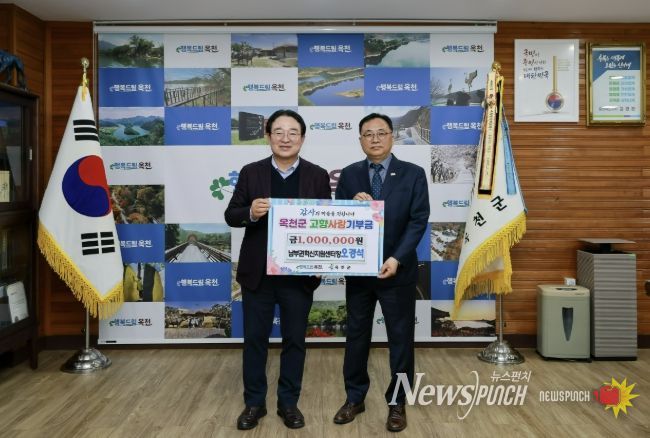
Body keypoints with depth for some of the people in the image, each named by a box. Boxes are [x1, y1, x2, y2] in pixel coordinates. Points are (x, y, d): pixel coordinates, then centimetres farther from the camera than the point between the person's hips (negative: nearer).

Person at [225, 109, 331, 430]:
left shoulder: (318, 176, 1)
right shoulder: (251, 172, 1)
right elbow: (231, 215, 2)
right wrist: (250, 213, -20)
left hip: (299, 273, 0)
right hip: (257, 272, 0)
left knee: (294, 339, 10)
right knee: (254, 338, 10)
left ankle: (289, 402, 27)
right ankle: (254, 402, 26)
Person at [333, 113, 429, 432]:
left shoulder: (413, 174, -2)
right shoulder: (349, 174, 5)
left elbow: (418, 221, -9)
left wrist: (396, 259, -19)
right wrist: (353, 204, -17)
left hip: (398, 270, -2)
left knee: (400, 338, 8)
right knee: (356, 335, 12)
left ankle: (397, 403, 25)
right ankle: (355, 398, 28)